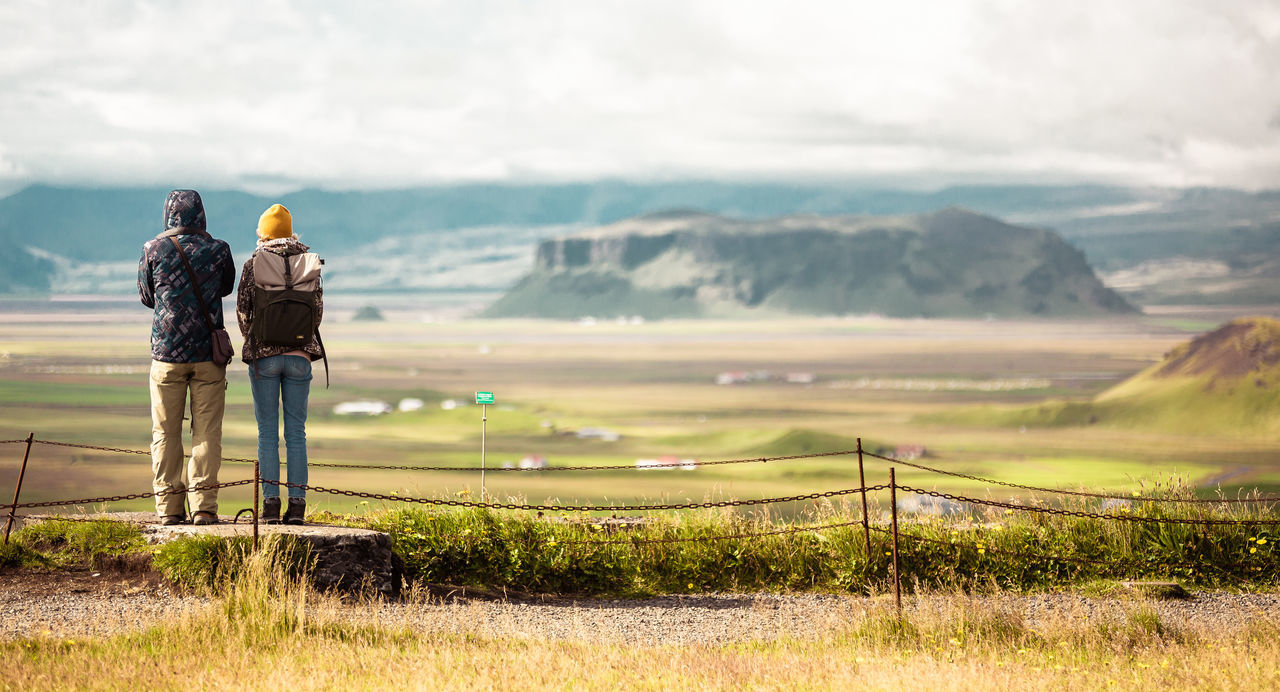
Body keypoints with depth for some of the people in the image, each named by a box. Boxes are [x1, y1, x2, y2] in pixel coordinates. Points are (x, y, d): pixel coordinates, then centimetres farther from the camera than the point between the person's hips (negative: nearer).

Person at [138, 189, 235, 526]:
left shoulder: (153, 251, -2)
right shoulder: (217, 250, -1)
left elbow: (146, 296, 11)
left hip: (166, 353, 0)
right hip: (208, 355, 0)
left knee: (166, 433, 6)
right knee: (206, 433, 3)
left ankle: (169, 507, 4)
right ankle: (203, 506, -3)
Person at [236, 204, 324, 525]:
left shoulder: (253, 264, -3)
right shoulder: (308, 263, 3)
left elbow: (242, 310, -3)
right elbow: (317, 309, 3)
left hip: (263, 354, -2)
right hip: (299, 354, 2)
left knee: (267, 432, 2)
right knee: (296, 432, 5)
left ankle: (271, 502, -3)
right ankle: (297, 504, 1)